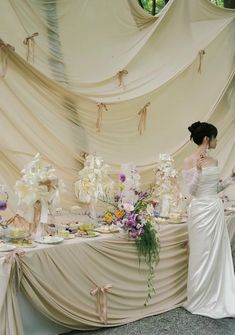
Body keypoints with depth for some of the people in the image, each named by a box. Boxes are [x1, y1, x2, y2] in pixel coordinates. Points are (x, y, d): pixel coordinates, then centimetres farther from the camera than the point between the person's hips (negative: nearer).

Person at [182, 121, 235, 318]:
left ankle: (218, 300, 21)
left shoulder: (213, 161, 10)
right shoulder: (189, 161, -10)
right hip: (201, 210, -7)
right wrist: (198, 170, -25)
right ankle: (198, 302, 17)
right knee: (202, 256, 2)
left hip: (216, 209, 7)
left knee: (219, 255, 10)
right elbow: (192, 191, -13)